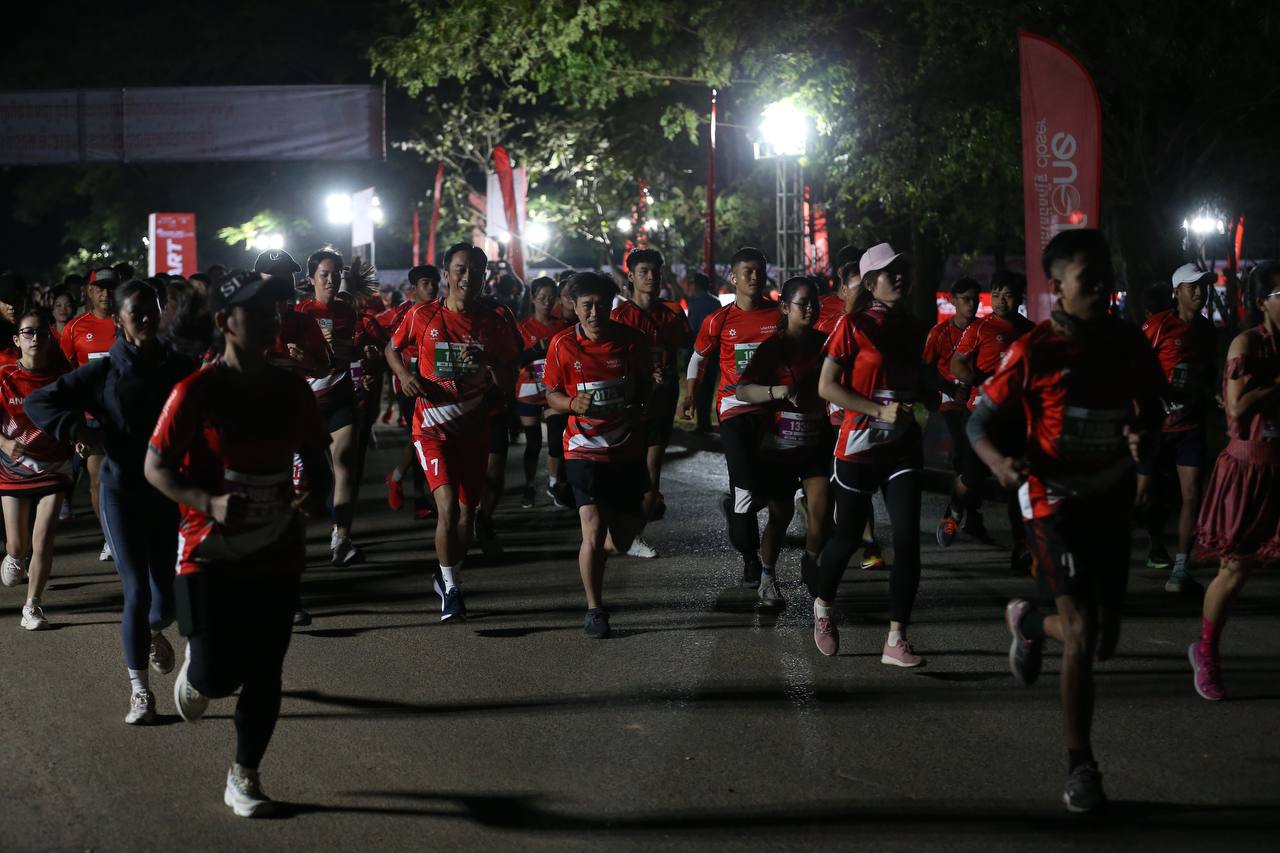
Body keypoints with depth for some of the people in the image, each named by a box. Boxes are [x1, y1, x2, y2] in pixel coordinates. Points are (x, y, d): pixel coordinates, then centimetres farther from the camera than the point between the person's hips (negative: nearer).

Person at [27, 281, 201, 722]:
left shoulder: (181, 367, -2)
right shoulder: (104, 372, -5)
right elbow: (38, 402, -2)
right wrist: (79, 431, -13)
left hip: (171, 492, 2)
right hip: (122, 491, -2)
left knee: (168, 590, 4)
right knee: (137, 590, -3)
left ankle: (156, 629, 43)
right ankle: (139, 691, 10)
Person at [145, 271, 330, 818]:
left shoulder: (291, 391, 2)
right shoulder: (196, 393, -13)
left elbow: (314, 458, 14)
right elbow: (155, 468, -10)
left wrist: (317, 494, -8)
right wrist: (208, 502, -26)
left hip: (276, 557, 4)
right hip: (211, 555, -4)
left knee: (264, 675, 7)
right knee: (217, 675, -8)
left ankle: (244, 779, 24)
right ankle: (195, 672, 30)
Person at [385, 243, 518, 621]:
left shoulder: (492, 322, 2)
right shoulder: (422, 316, -3)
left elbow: (508, 380, 4)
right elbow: (392, 348, 13)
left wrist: (487, 363, -16)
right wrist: (405, 375, -7)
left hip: (473, 427, 3)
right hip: (432, 426, -3)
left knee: (467, 511, 9)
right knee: (448, 507, -17)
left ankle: (449, 578, 33)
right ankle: (450, 589, -4)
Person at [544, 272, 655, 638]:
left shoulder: (632, 339, -3)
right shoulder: (562, 345, -6)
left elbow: (643, 388, 9)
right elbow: (552, 394, 4)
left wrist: (654, 383, -14)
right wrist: (573, 404, -17)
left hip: (627, 448, 2)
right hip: (584, 449, -2)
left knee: (625, 534, 8)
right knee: (593, 530, -14)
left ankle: (596, 552, 44)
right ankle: (594, 610, -1)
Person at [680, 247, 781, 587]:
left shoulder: (779, 315, 3)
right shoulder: (720, 321, 1)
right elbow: (698, 357, 13)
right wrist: (690, 395, 1)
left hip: (772, 406, 2)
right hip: (735, 408, -2)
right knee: (746, 485, -10)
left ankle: (733, 508, 36)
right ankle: (750, 559, 4)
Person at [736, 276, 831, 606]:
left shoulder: (824, 343, 2)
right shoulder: (772, 347, -9)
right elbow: (742, 390, -20)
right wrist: (781, 391, -33)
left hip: (816, 442, 3)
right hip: (778, 445, -3)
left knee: (821, 509, -12)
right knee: (780, 515, 7)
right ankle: (767, 578, 25)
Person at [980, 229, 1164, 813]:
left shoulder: (1129, 344, 1)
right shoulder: (1035, 351, -13)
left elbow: (1151, 408, 15)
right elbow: (980, 421, -7)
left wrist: (1144, 435, -9)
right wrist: (1000, 461, -29)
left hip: (1112, 504, 5)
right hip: (1056, 502, -5)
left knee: (1104, 641, 12)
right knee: (1082, 631, -14)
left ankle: (1028, 620, 46)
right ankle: (1080, 766, 0)